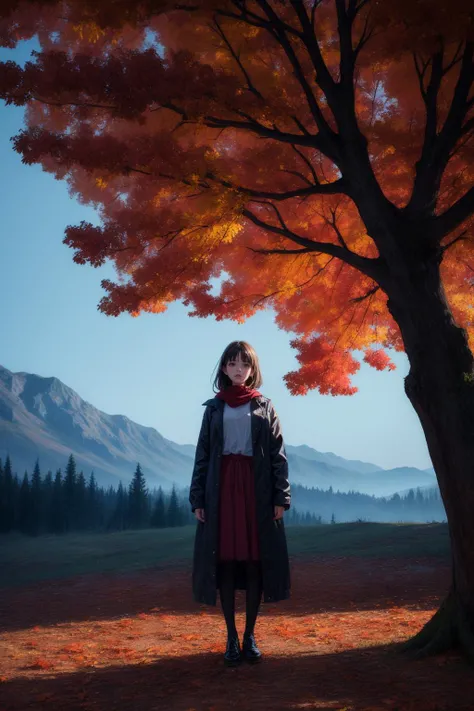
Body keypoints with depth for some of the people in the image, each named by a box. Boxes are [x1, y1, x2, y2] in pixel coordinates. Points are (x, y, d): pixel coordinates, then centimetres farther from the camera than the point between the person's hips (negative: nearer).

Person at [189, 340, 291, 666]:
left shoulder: (265, 407, 8)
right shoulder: (213, 407, 9)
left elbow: (278, 454, 3)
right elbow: (202, 455, 6)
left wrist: (281, 496, -6)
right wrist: (197, 498, -1)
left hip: (257, 490, 0)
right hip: (222, 489, 0)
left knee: (256, 561, 0)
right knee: (224, 561, -1)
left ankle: (250, 636, 12)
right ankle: (232, 637, 9)